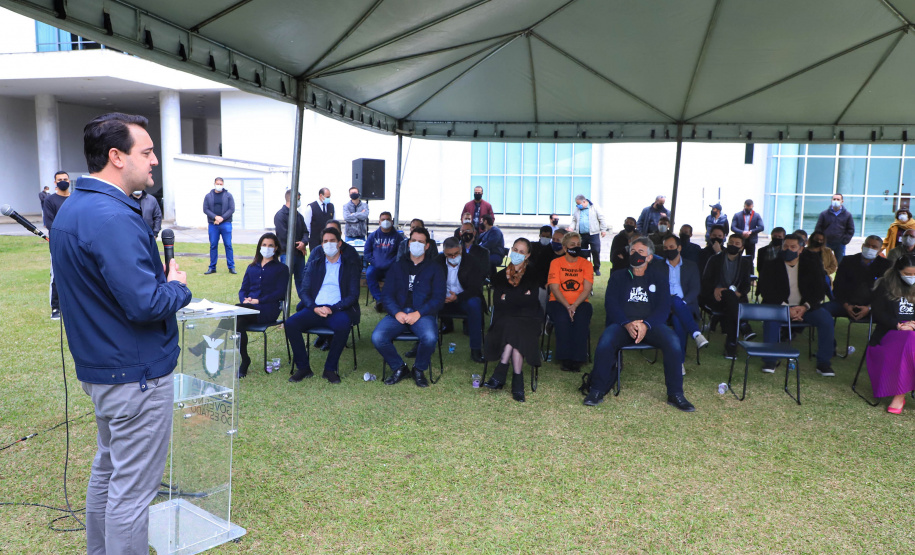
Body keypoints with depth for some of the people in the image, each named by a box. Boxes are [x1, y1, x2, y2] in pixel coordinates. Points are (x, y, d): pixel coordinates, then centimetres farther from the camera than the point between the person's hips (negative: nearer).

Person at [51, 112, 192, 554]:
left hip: (98, 366, 11)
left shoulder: (71, 209, 10)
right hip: (136, 373, -11)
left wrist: (161, 279, 6)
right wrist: (178, 287, -10)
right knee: (133, 488, 1)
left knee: (108, 468, 24)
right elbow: (145, 304, -29)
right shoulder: (113, 218, -24)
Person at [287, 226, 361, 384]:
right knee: (290, 323, -25)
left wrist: (332, 309, -14)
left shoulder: (351, 265, 10)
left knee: (343, 325, -36)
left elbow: (353, 295, 1)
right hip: (314, 309, 3)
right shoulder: (314, 264, 19)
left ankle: (330, 369, -17)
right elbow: (304, 291, 11)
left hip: (338, 310, -3)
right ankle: (303, 367, -10)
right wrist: (315, 308, -11)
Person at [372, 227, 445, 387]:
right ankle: (399, 368, 1)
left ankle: (419, 369, -4)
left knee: (430, 337, -35)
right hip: (398, 313, 2)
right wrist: (396, 312, -10)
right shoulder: (398, 266, 18)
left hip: (423, 314, -2)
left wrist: (418, 313, -14)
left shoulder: (435, 269, 11)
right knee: (377, 337, -25)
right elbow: (386, 294, 10)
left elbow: (439, 298, 1)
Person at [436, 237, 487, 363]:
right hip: (444, 301, 3)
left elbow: (475, 288, -15)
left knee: (474, 303, -37)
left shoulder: (472, 262, -7)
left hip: (464, 300, -2)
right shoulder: (438, 262, 2)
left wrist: (457, 297, -33)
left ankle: (475, 350, -32)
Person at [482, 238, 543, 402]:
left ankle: (500, 374, -31)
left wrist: (507, 297, -3)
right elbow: (497, 301, 3)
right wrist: (520, 297, -6)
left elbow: (530, 300, -3)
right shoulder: (501, 275, 18)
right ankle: (517, 381, -32)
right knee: (514, 332, -33)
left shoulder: (533, 275, 12)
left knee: (514, 329, -35)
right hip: (505, 318, 1)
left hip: (528, 318, -1)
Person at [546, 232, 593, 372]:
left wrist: (574, 305, -19)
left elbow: (587, 289, -2)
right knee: (562, 319, -33)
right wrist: (567, 306, -19)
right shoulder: (556, 263, 4)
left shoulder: (586, 264, 8)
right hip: (558, 302, -1)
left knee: (581, 319, -31)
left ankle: (577, 359, -22)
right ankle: (564, 359, -22)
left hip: (580, 302, 1)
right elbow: (554, 288, -5)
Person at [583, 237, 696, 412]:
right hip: (622, 324, 0)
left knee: (673, 343, -30)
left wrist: (646, 325, -17)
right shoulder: (618, 277, 17)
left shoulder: (659, 278, 16)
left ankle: (675, 394, -16)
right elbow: (611, 303, 2)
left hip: (651, 324, 1)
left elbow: (664, 307, 3)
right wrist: (627, 324, -17)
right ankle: (597, 391, -17)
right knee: (605, 343, -33)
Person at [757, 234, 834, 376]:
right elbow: (766, 291, -7)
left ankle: (823, 363, -11)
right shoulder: (772, 266, 0)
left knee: (827, 320, -23)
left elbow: (819, 290, 2)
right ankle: (769, 361, -23)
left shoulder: (812, 265, 6)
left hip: (805, 307, 2)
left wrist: (805, 307, -15)